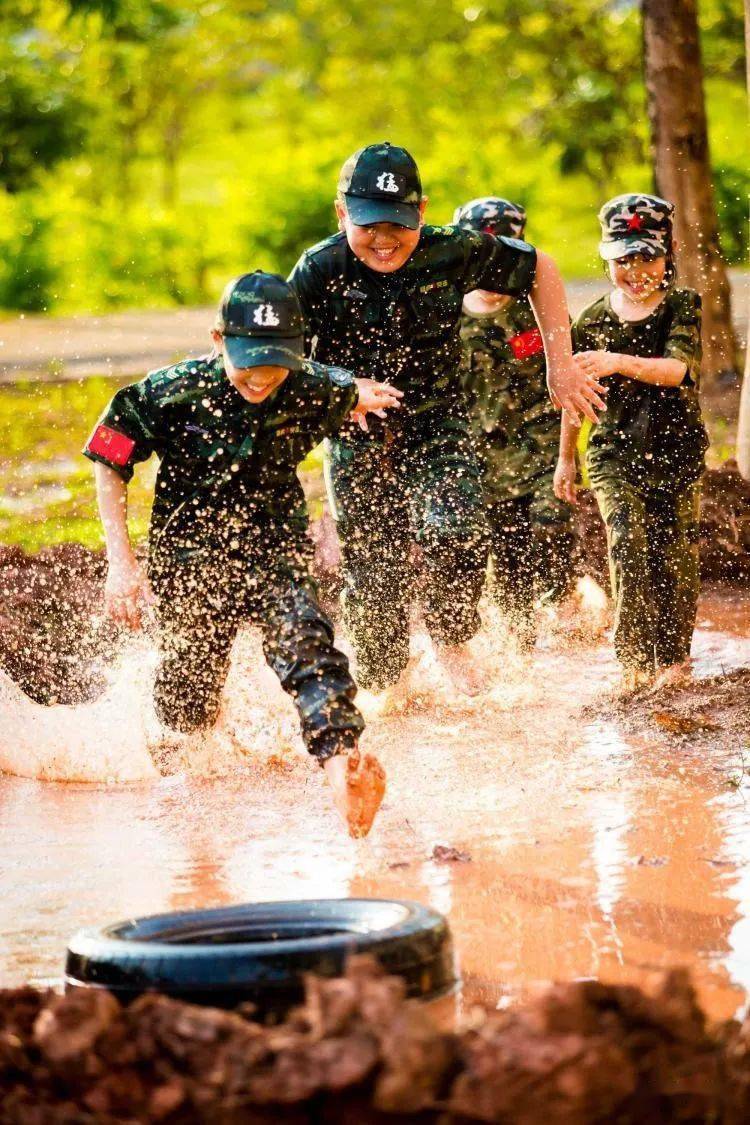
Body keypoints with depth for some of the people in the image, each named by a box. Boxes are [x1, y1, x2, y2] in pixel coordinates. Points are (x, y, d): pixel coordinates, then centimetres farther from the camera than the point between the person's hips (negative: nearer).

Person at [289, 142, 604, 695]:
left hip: (438, 422, 0)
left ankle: (452, 639, 7)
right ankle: (382, 686, 30)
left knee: (455, 533, -23)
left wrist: (561, 365, -2)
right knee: (375, 577, 3)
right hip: (358, 435, 0)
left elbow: (539, 269, 0)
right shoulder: (320, 270, -19)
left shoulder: (454, 253, -16)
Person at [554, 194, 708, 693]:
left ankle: (673, 657, 21)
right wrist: (566, 458, 20)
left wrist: (619, 363, -37)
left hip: (678, 451, 0)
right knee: (629, 544, -18)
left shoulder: (683, 307, -3)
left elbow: (677, 369, -21)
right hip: (616, 451, 0)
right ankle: (634, 659, -16)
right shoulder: (594, 321, 1)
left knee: (676, 557, 3)